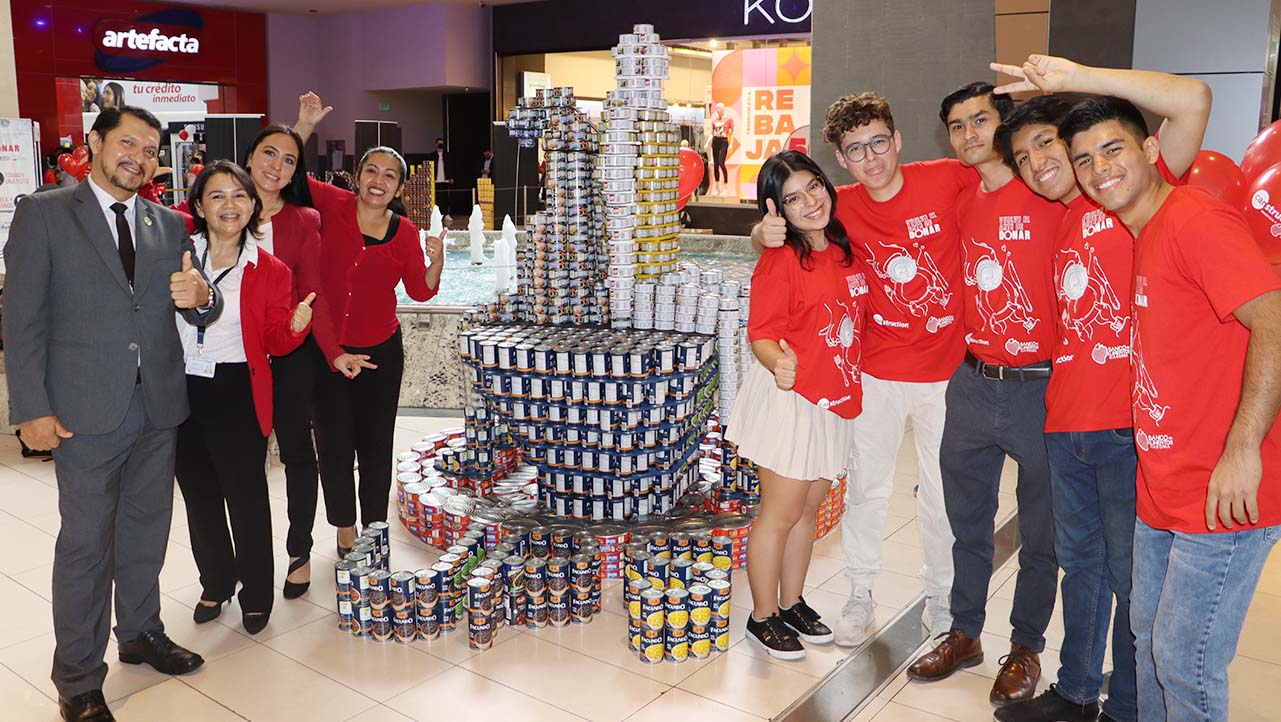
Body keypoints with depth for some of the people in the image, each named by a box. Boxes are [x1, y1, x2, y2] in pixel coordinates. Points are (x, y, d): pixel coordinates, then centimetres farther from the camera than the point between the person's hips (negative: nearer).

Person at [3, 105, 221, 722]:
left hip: (158, 405, 5)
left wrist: (200, 295, -16)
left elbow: (201, 313, 10)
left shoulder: (168, 226, 10)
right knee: (86, 543, 3)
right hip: (86, 410, -4)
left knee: (147, 529, 17)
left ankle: (140, 632, 37)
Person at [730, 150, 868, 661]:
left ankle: (792, 604, 35)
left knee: (808, 509, 18)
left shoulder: (845, 248, 5)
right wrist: (779, 363, -36)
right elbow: (760, 335, -16)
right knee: (781, 514, 4)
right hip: (790, 399, -7)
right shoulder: (780, 261, -16)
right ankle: (763, 618, 21)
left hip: (834, 400, 7)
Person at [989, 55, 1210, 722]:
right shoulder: (1060, 223, 17)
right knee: (1079, 561, 19)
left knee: (1132, 577, 6)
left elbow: (1193, 101, -19)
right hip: (1066, 419, 7)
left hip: (1129, 423, -7)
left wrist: (1072, 78, -17)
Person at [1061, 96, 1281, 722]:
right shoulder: (1143, 234, 13)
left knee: (1184, 661, 2)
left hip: (1224, 498, -9)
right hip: (1162, 493, 9)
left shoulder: (1196, 219, -16)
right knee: (1150, 640, 21)